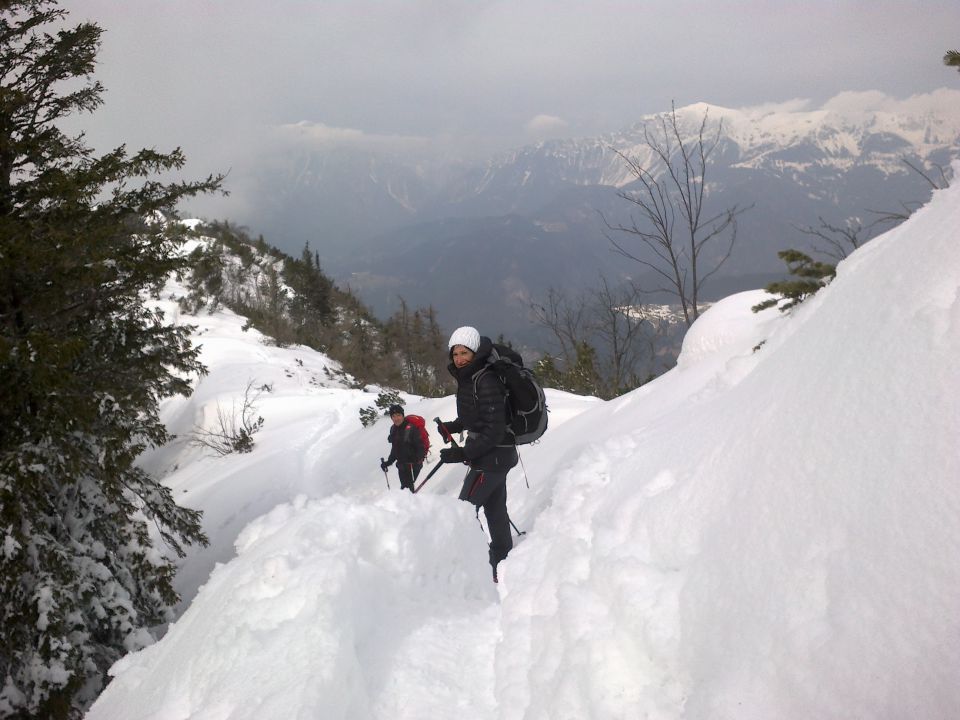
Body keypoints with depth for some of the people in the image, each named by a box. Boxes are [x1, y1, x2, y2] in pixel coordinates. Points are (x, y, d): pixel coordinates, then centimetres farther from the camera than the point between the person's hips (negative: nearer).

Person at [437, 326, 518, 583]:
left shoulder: (486, 383, -23)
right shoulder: (469, 378, 6)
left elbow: (494, 431, -24)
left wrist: (462, 453, -25)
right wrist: (452, 427, 6)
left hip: (492, 457, -10)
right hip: (494, 456, 10)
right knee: (495, 512, 19)